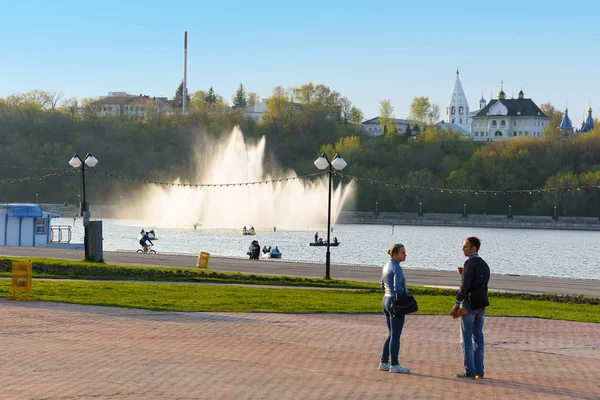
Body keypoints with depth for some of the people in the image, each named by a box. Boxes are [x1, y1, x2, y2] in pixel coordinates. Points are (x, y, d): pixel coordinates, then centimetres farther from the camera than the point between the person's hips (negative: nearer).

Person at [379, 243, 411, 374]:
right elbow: (397, 286, -26)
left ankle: (384, 363, 16)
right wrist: (406, 295, -9)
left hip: (386, 300, 9)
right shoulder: (397, 268, -16)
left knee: (392, 334, 15)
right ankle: (394, 365, 3)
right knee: (395, 335, -2)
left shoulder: (387, 266, 11)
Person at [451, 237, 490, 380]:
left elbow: (465, 285, -20)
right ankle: (479, 371, 11)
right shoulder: (484, 264, 13)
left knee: (466, 339, -3)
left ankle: (470, 371, -4)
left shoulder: (470, 262, -13)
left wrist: (457, 304, -19)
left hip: (469, 304, -8)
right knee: (478, 338, 10)